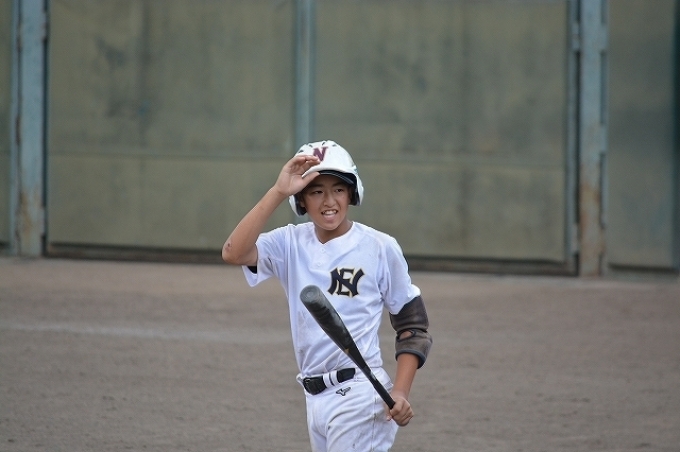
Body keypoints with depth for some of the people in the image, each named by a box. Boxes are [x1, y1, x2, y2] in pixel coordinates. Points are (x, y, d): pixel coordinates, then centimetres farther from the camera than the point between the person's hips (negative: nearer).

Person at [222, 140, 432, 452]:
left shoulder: (380, 247, -2)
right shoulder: (291, 243, 6)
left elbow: (412, 325, 2)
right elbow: (233, 253, -14)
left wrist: (400, 392, -11)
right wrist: (278, 192, -18)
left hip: (359, 394, -5)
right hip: (315, 398, 5)